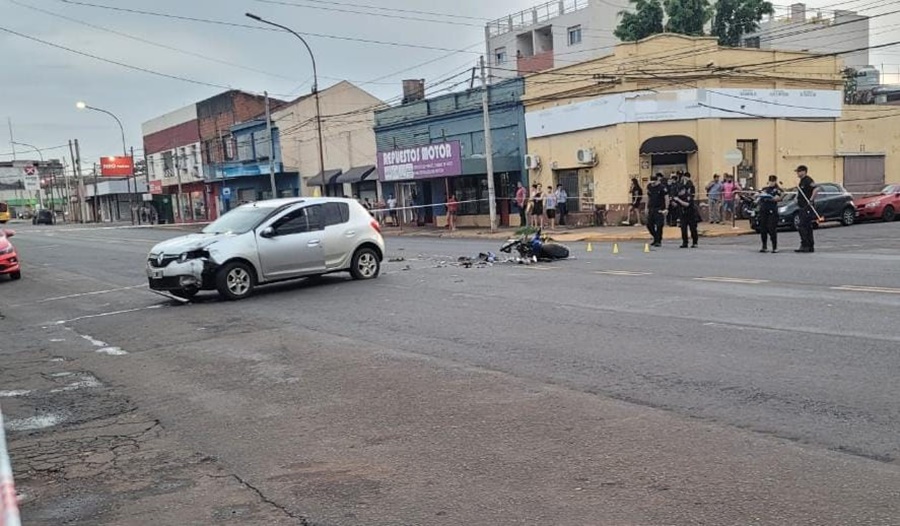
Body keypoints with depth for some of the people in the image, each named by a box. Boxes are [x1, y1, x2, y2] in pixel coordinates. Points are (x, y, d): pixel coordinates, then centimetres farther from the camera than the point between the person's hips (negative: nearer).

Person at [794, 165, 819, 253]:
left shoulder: (808, 180, -13)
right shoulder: (802, 181, 18)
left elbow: (816, 189, -27)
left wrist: (811, 200, -25)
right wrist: (797, 200, 17)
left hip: (807, 208, -10)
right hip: (802, 207, 10)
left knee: (802, 227, -14)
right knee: (807, 228, 12)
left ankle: (804, 246, -13)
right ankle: (810, 247, 16)